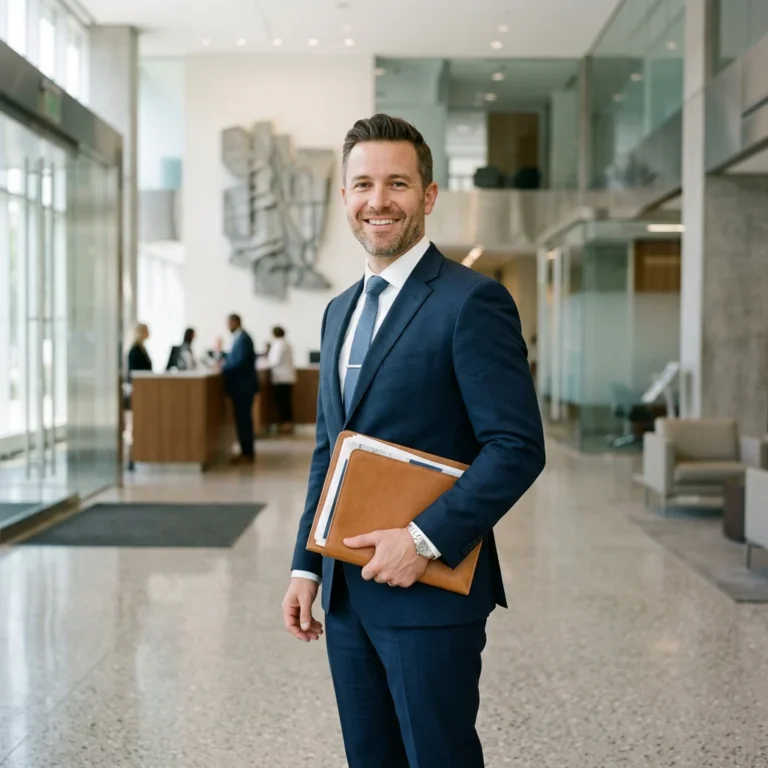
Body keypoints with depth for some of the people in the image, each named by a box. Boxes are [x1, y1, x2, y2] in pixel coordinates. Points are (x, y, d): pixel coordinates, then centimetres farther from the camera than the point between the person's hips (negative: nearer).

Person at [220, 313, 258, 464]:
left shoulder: (242, 339, -17)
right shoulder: (239, 338, 14)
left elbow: (241, 361, -23)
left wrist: (224, 366, -12)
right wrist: (225, 360, 5)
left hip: (243, 386, -10)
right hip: (242, 385, 10)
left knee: (244, 419, -6)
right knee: (243, 419, 13)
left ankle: (247, 454, -2)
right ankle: (246, 452, 18)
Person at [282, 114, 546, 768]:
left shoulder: (473, 301, -12)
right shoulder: (340, 311, 13)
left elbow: (518, 447, -17)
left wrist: (424, 540, -21)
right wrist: (306, 567, 12)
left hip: (430, 592, -7)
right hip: (346, 594, 7)